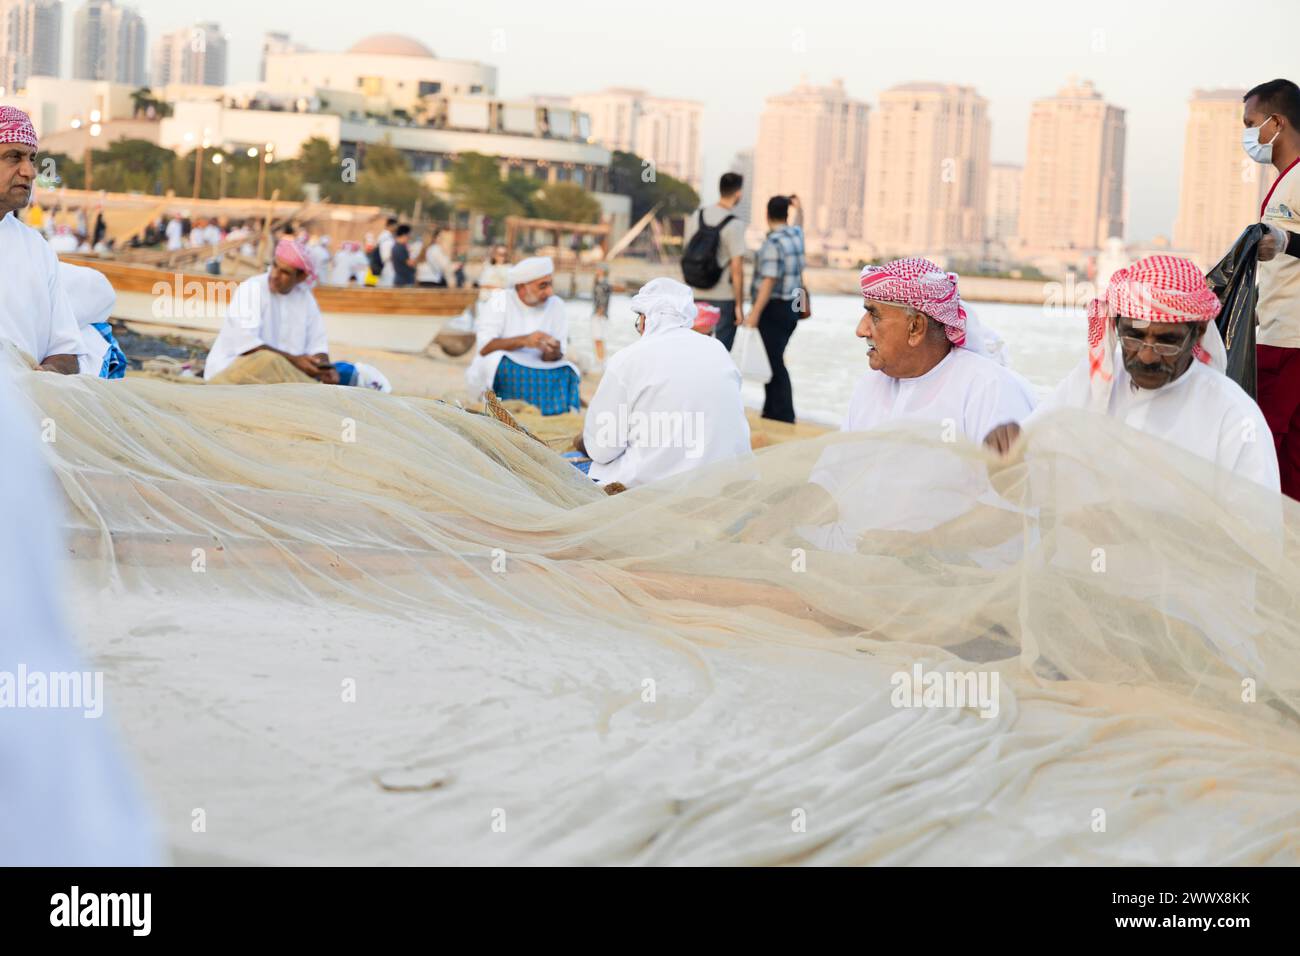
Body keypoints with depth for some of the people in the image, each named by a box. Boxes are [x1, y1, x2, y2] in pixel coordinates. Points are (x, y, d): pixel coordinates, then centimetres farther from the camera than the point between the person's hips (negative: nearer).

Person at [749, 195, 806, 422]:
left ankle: (785, 416, -10)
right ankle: (771, 413, 18)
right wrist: (797, 207, 55)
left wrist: (755, 313, -24)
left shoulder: (774, 243, -17)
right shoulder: (796, 234, 8)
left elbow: (770, 280, -23)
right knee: (774, 360, 14)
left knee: (774, 363, -8)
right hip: (792, 308, 9)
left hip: (773, 309, -9)